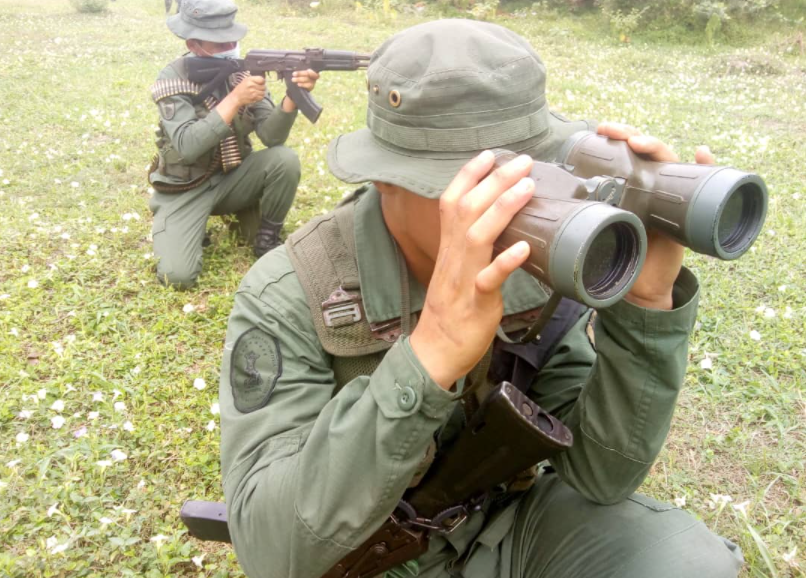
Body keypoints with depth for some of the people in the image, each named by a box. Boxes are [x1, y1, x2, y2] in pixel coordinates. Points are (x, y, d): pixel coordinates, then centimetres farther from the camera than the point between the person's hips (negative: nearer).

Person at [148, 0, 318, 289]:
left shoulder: (245, 70, -7)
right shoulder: (173, 79, -17)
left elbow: (271, 137, -15)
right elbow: (187, 146, -30)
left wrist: (293, 96, -33)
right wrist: (235, 98, -34)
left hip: (233, 178, 3)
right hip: (185, 188, -3)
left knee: (285, 159, -25)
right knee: (177, 274, -21)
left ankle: (267, 238, -2)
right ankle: (195, 227, 14)